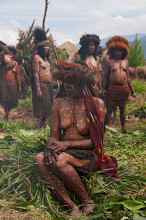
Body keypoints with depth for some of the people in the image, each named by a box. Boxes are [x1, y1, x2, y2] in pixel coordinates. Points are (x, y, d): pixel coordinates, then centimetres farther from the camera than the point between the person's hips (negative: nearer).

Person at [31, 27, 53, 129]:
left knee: (46, 106, 13)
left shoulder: (45, 57, 16)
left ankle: (43, 125, 23)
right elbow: (35, 74, -17)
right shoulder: (36, 57, -11)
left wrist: (50, 85, 16)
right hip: (41, 85, -9)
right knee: (40, 107, -5)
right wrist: (38, 89, -22)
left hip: (48, 85, 9)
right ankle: (38, 127, 2)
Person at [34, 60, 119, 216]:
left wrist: (68, 143, -20)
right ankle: (72, 207, -26)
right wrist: (51, 145, -20)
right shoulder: (58, 103, 8)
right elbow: (54, 135, 6)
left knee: (59, 161, -35)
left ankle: (87, 202, -12)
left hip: (88, 155, -4)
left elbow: (96, 140, -8)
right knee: (39, 159, -27)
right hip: (62, 152, 5)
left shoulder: (96, 104, -4)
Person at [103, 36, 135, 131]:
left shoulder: (125, 61, 10)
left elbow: (128, 76, 14)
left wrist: (132, 90, 13)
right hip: (113, 89, -4)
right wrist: (105, 89, -1)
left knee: (122, 109, 13)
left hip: (124, 89, 4)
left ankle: (123, 128, 23)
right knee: (110, 109, -3)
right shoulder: (109, 61, 0)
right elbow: (105, 76, 1)